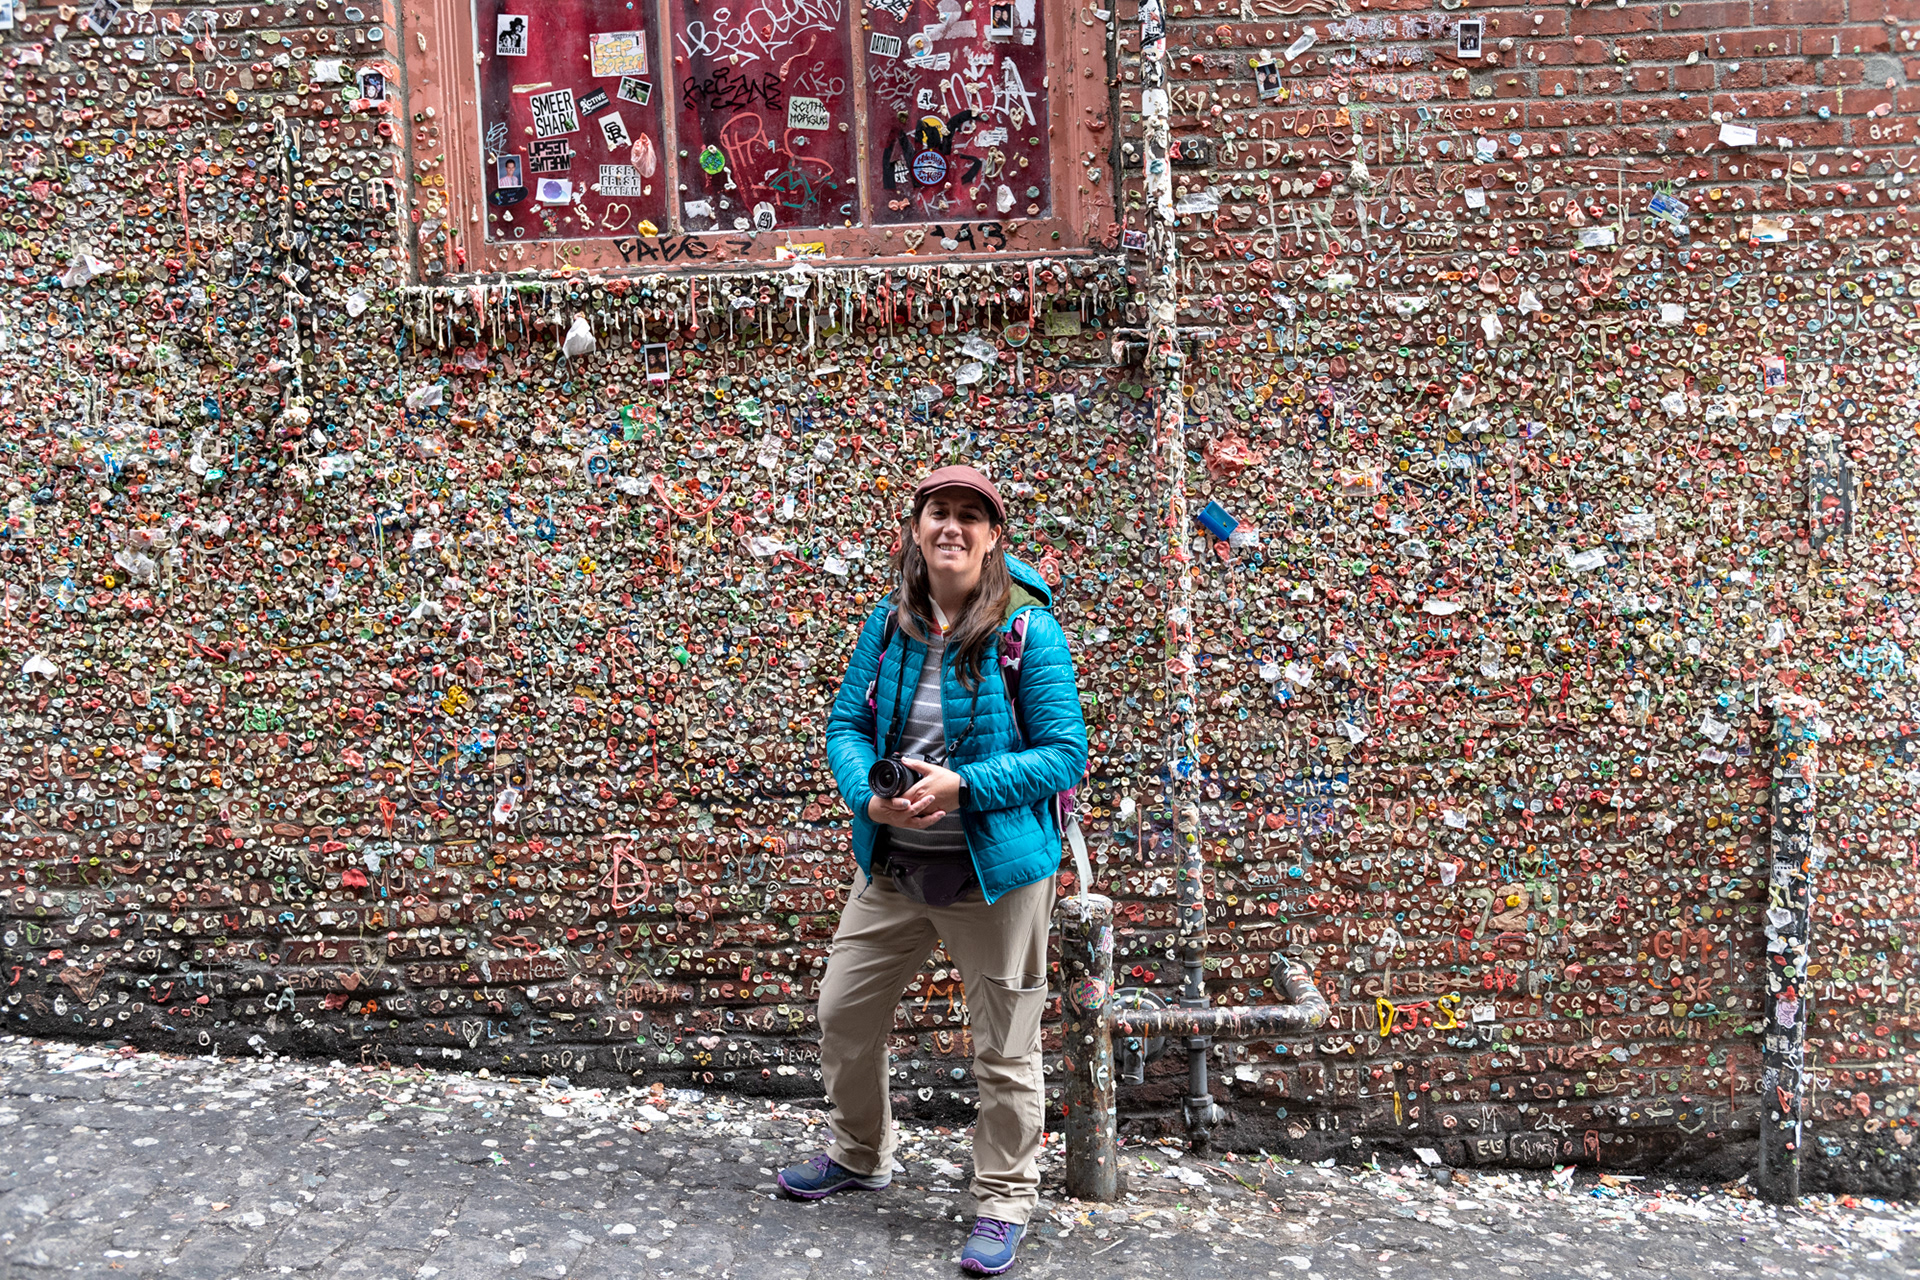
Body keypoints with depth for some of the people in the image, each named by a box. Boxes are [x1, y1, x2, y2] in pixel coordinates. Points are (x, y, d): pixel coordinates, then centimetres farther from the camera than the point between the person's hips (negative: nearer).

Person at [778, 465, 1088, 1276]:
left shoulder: (1028, 629, -13)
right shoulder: (889, 622, 1)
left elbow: (1065, 753, -13)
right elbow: (846, 723, 5)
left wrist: (963, 786, -24)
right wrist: (868, 795, -15)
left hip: (995, 873, -5)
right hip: (892, 867, 5)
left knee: (1003, 1048, 7)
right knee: (843, 1011, 16)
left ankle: (1004, 1202, 30)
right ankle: (860, 1156, 43)